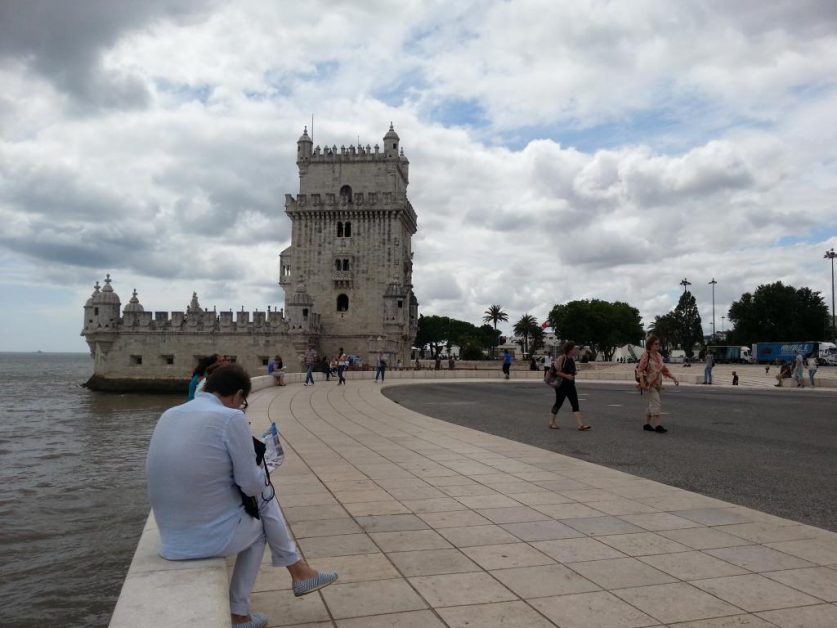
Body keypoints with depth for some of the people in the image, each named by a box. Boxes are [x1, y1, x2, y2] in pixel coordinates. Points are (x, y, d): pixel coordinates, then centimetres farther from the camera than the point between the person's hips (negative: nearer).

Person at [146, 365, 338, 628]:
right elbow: (251, 484, -13)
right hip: (216, 535, -7)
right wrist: (260, 474, 9)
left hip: (173, 538, 7)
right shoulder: (231, 418, -16)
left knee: (263, 496, 24)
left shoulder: (169, 415, 5)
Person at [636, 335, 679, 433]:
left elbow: (664, 369, 17)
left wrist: (673, 378, 10)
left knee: (652, 405, 12)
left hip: (657, 384, 8)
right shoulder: (646, 356, -12)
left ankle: (647, 424, 21)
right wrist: (642, 382, -24)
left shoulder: (658, 355, 10)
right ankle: (657, 425, -13)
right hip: (649, 384, -8)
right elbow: (640, 370, -15)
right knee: (657, 403, -15)